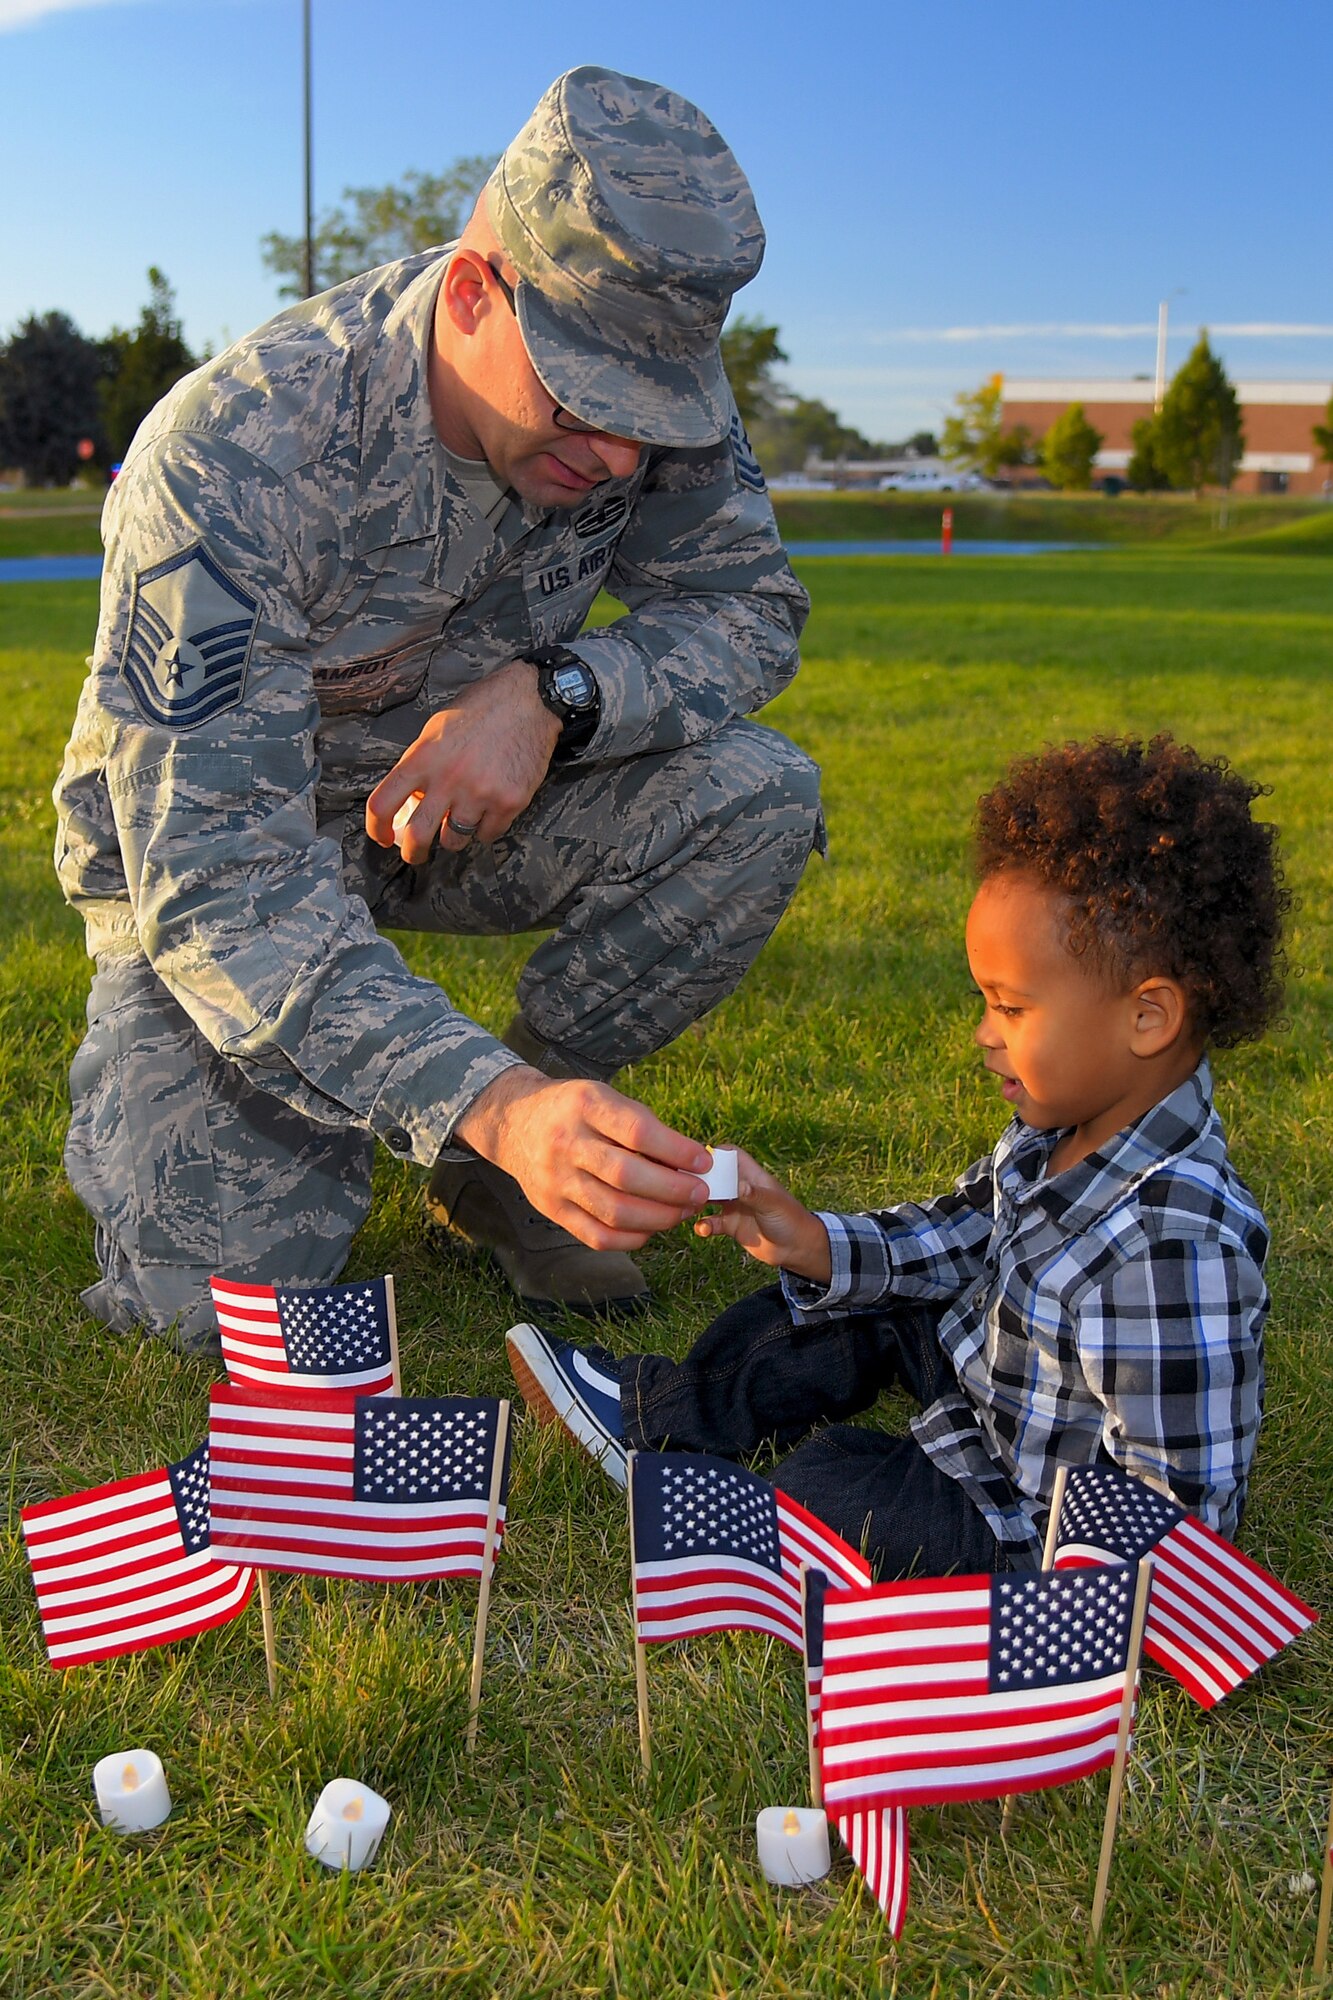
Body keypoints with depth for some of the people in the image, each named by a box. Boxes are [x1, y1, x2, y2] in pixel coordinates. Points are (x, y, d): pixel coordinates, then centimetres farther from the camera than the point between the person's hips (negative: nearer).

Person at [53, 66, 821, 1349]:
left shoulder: (651, 385, -18)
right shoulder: (230, 461, -33)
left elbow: (750, 607, -7)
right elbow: (217, 884, -37)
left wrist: (553, 693, -29)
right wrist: (493, 1103, -51)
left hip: (471, 801, 5)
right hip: (215, 843, -4)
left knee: (758, 797, -22)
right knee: (224, 1279, -22)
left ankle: (490, 1168, -4)